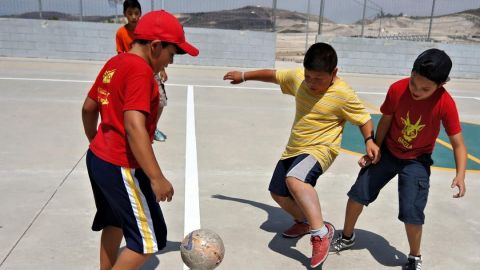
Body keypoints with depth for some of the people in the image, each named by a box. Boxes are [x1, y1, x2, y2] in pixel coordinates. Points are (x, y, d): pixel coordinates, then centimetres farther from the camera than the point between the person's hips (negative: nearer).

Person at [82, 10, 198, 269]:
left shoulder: (114, 63, 7)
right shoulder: (140, 70, -19)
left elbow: (88, 108, 17)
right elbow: (134, 126, -30)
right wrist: (157, 178, -30)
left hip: (97, 158, 10)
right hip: (121, 167, -10)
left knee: (114, 222, 27)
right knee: (147, 239, 1)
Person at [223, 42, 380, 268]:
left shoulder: (343, 95, -21)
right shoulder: (296, 77, -7)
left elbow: (364, 119, -8)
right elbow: (273, 75, 10)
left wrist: (369, 141, -25)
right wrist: (244, 76, 18)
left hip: (320, 149, -7)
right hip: (294, 148, 8)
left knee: (294, 179, -37)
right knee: (278, 192, 20)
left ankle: (321, 232, -29)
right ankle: (303, 221, 44)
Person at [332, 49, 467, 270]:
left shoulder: (445, 104, -25)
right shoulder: (397, 89, -21)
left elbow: (458, 144, -20)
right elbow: (385, 121, -5)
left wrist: (460, 175, -33)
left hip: (416, 160, -2)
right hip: (388, 152, 3)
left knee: (411, 212, -12)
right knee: (358, 193, 4)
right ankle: (347, 238, 29)